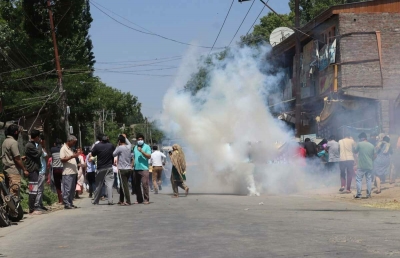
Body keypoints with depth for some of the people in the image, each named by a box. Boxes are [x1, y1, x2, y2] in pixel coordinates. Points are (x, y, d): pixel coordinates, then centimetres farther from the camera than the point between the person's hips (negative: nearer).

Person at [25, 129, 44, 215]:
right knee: (33, 191, -10)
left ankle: (33, 208, 18)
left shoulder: (33, 145, 18)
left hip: (35, 170, 11)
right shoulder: (29, 146, -14)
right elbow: (38, 153, -18)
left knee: (34, 191, 13)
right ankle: (32, 210, -10)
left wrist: (40, 145, 10)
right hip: (32, 170, -11)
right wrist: (40, 145, -8)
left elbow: (38, 154, 21)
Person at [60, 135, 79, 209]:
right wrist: (72, 156, -24)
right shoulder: (63, 148, -7)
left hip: (73, 172, 9)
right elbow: (62, 159, -17)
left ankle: (70, 203, 14)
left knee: (72, 189, 10)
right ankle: (66, 204, -5)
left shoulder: (70, 148, 20)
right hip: (68, 172, -9)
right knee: (67, 189, -7)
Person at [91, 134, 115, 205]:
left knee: (99, 185, 9)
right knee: (109, 184, -1)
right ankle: (110, 200, -9)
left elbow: (93, 154, 5)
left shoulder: (97, 146, -9)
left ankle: (96, 201, 18)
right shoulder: (111, 146, -2)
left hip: (100, 168, 0)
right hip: (109, 168, 1)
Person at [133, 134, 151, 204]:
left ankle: (146, 199, -7)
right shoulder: (135, 147, 18)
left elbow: (149, 156, -11)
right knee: (136, 185, 7)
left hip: (144, 168, -6)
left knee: (145, 184, -10)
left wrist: (141, 151, -18)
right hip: (136, 169, 6)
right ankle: (139, 199, 14)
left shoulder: (147, 147, 0)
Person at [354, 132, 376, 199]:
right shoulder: (372, 146, 6)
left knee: (359, 179, 1)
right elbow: (374, 156, 9)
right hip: (370, 166, 4)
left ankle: (358, 194, -3)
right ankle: (368, 194, 12)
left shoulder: (359, 144, -7)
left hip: (361, 166, -4)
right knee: (369, 180, 10)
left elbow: (355, 151, 6)